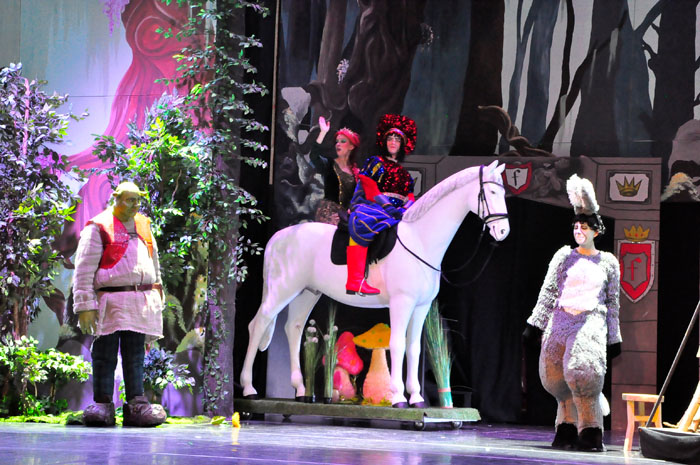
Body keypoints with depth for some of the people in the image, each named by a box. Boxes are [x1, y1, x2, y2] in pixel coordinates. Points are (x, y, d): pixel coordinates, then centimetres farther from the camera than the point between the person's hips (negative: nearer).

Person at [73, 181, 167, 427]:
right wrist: (84, 305, -13)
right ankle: (102, 405, 0)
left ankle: (137, 404, 6)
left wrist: (157, 292, 23)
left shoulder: (143, 226, 18)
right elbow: (84, 270, -6)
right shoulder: (98, 227, -1)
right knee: (105, 356, -4)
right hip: (110, 301, -5)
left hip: (141, 302, 5)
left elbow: (153, 261, 29)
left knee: (135, 356, 5)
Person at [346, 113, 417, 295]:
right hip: (371, 206, -6)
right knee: (361, 225, -39)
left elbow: (410, 197, 19)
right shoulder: (375, 163, 12)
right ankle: (355, 282, -46)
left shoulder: (404, 172, 28)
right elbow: (370, 190, -2)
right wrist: (388, 206, -17)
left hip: (397, 211, 6)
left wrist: (406, 208, -6)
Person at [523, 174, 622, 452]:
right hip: (561, 321, 2)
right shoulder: (565, 256, 9)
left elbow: (613, 302, 12)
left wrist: (614, 339, 10)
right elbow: (548, 292, 7)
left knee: (583, 372, -21)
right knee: (556, 377, -2)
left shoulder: (608, 262, 9)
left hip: (591, 322, -2)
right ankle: (568, 429, 12)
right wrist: (534, 325, 1)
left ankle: (590, 433, -13)